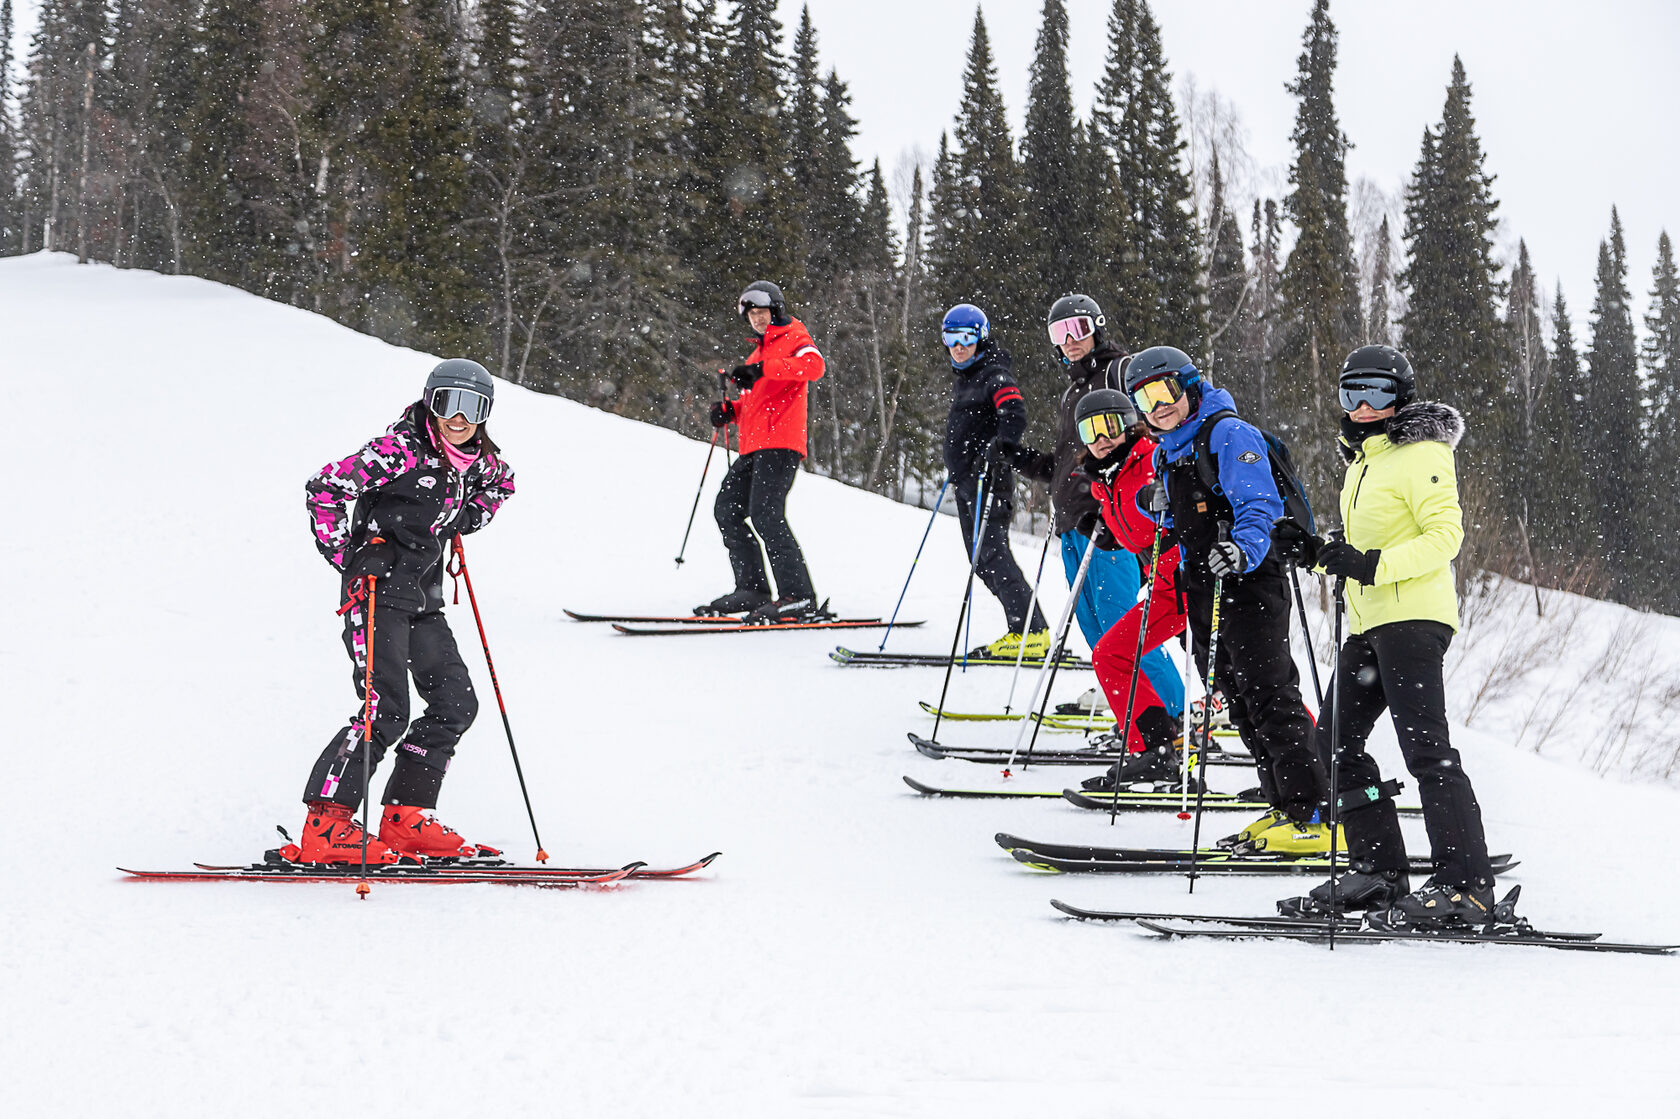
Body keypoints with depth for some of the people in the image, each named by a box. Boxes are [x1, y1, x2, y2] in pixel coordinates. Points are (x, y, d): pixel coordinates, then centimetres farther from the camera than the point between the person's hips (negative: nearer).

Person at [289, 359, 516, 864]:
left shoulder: (480, 460, 8)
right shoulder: (400, 451, -15)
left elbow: (500, 484, 33)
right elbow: (325, 487, -17)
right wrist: (346, 558, -17)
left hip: (424, 597, 9)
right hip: (377, 590, -8)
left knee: (456, 704, 5)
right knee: (386, 711, -17)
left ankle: (405, 819, 13)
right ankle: (324, 826, -16)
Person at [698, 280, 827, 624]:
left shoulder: (793, 339, 1)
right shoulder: (758, 352, 28)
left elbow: (813, 365, -23)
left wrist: (761, 370, -30)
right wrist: (729, 411, 13)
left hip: (780, 444, -10)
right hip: (752, 448, 10)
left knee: (765, 515, -20)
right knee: (727, 510, 8)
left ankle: (799, 597, -25)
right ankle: (752, 589, 12)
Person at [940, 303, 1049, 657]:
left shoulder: (995, 376, -9)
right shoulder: (961, 377, 19)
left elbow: (1015, 420, -24)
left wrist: (995, 449, -38)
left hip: (988, 480, -10)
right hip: (965, 481, 10)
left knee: (992, 554, -15)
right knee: (980, 559, 8)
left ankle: (1032, 633, -16)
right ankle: (1023, 628, 10)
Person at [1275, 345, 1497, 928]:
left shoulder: (1422, 454, -7)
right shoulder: (1364, 459, 22)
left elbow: (1445, 535, -16)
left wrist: (1371, 566, -25)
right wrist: (1313, 551, 11)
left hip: (1412, 617, -10)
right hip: (1371, 623, 10)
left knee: (1425, 748, -15)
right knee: (1337, 741, 9)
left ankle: (1465, 885, -18)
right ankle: (1379, 870, 14)